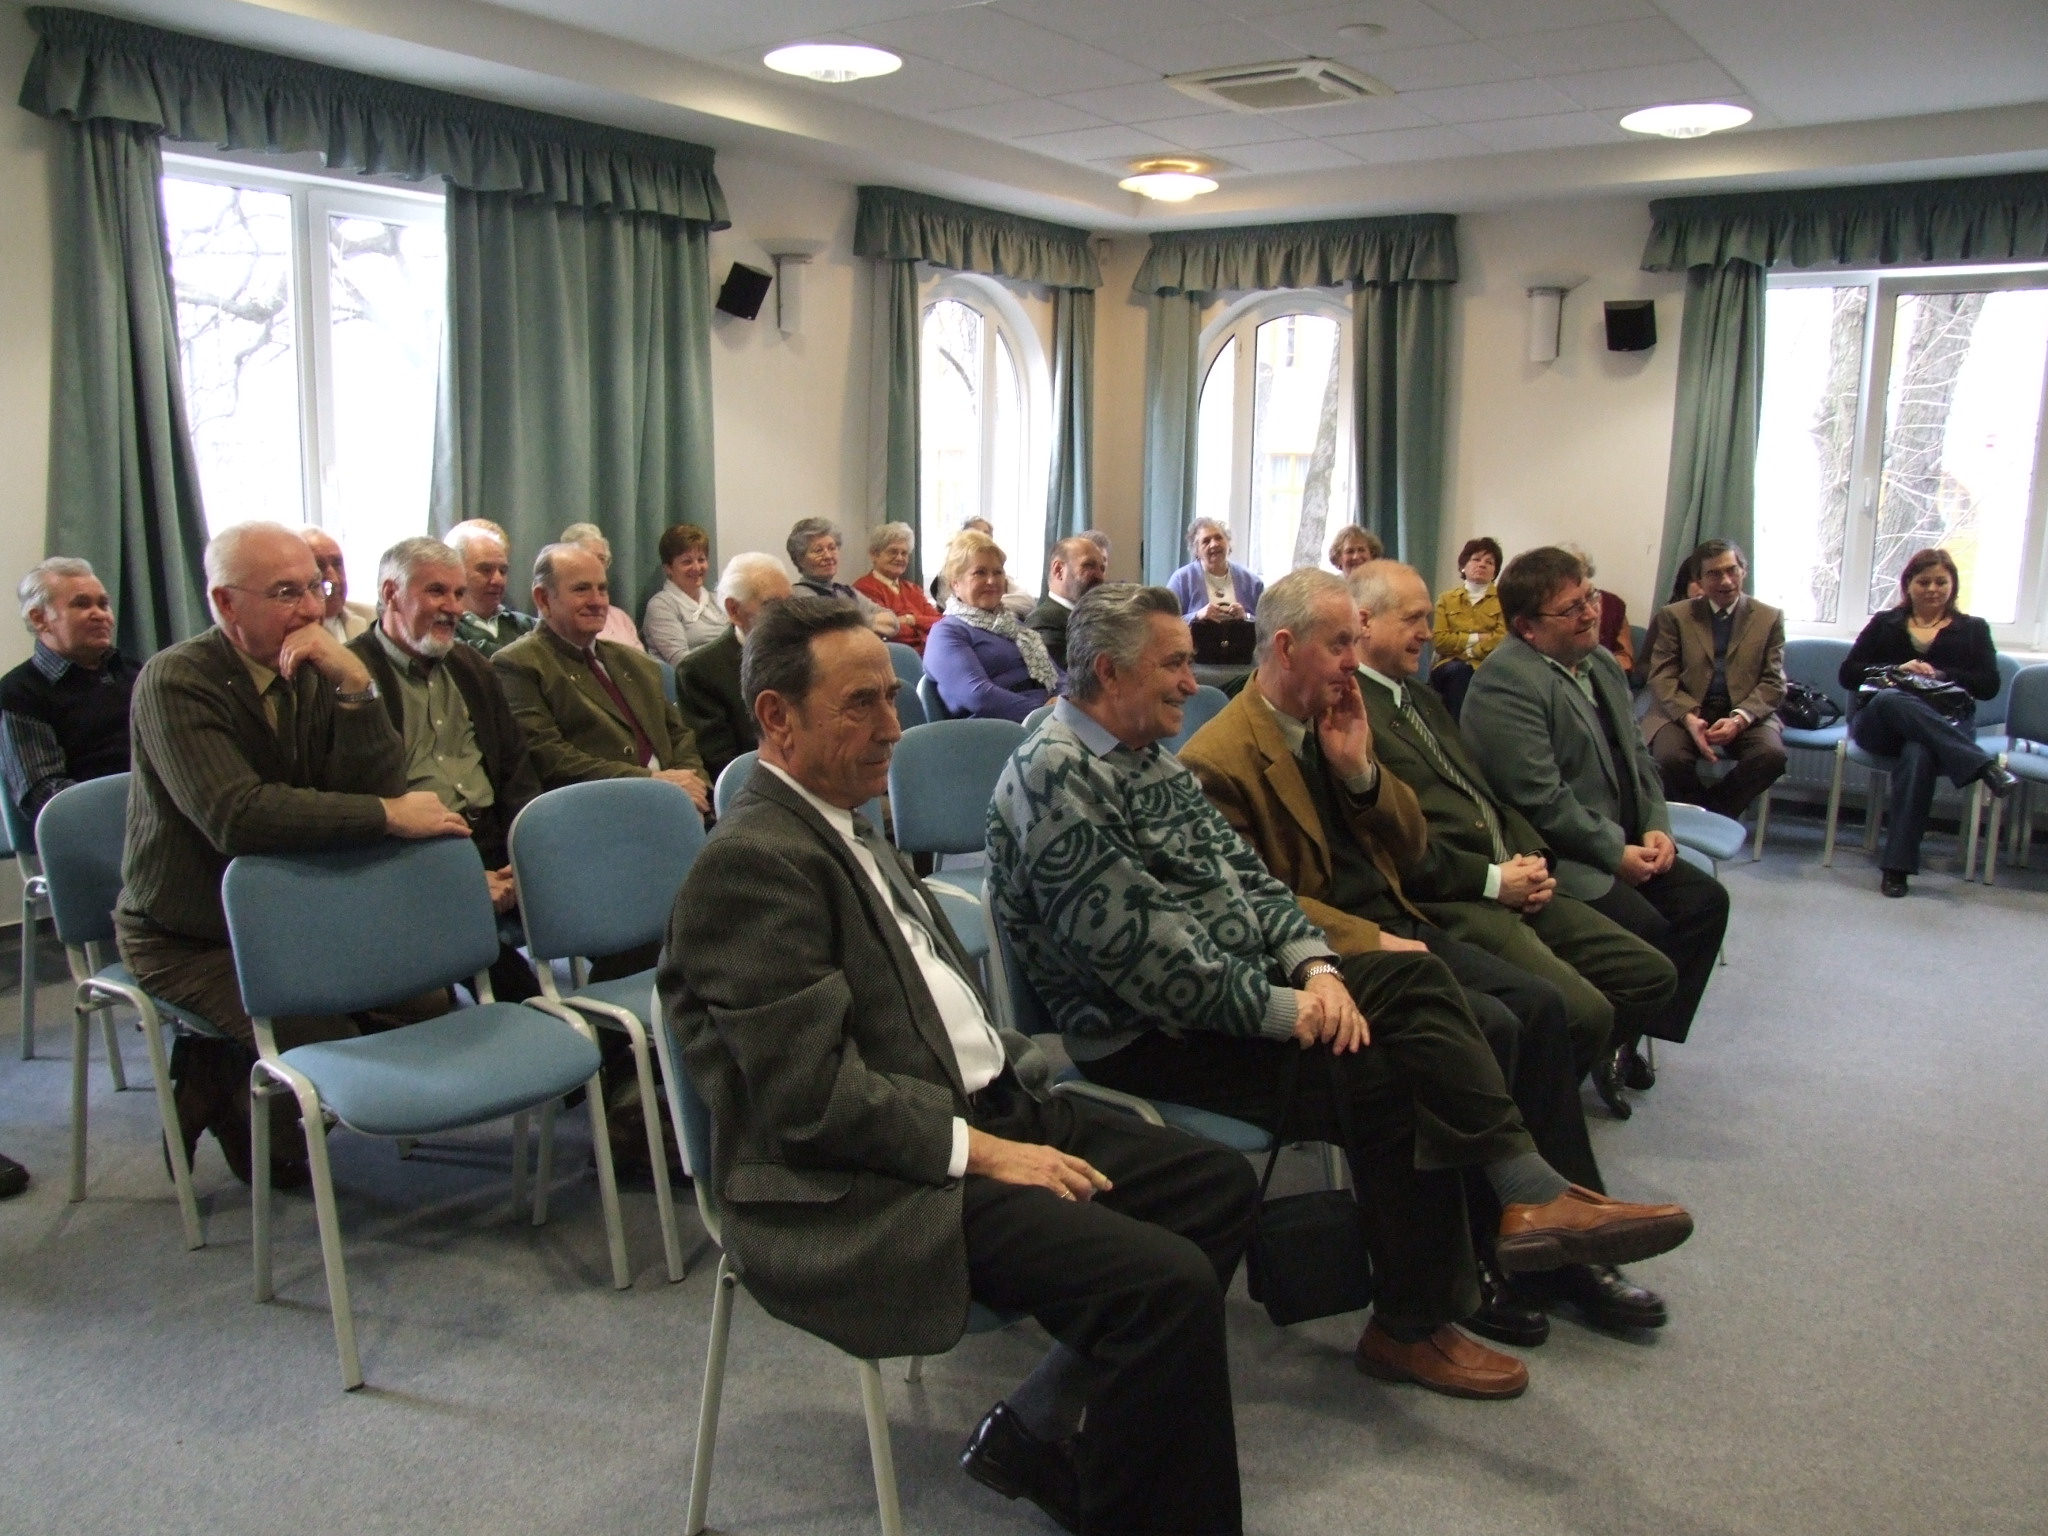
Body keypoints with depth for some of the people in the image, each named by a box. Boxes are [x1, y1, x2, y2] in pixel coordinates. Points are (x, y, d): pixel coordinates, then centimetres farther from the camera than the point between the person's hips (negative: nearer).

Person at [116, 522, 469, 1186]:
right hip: (190, 939, -6)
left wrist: (353, 683, -24)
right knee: (331, 1048, -25)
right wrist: (390, 816, -31)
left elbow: (379, 786, -12)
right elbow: (237, 818, -33)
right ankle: (216, 1080, 10)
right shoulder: (175, 681, -18)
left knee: (427, 1008, -9)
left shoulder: (315, 673, 0)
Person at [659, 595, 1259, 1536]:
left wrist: (1016, 1072, 6)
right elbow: (810, 1090, -22)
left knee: (1220, 1186, 8)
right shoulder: (753, 863, -16)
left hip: (983, 1111, 11)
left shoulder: (846, 830, 15)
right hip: (872, 1192, -10)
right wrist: (980, 1150, -19)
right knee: (1169, 1282, -23)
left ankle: (1038, 1432, 14)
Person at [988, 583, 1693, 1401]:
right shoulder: (1053, 774, -17)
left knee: (1416, 976, -5)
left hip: (1236, 988, 9)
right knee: (1379, 1075, -18)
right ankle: (1414, 1326, -1)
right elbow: (1133, 942, -24)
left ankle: (1532, 1195, -9)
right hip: (1144, 1037, -9)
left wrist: (1314, 964, -7)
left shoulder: (1154, 760, 13)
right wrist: (1277, 1010, -19)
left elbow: (1245, 873, 12)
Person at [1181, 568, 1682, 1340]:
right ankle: (1466, 1260, -9)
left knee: (1540, 1002, -10)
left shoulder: (1333, 723, 14)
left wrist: (1362, 770, -1)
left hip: (1391, 924, 8)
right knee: (1487, 1026, -24)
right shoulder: (1218, 760, -12)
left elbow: (1412, 848, 16)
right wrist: (1371, 944, -20)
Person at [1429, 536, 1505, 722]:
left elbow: (1503, 639, -6)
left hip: (1487, 667, -1)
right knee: (1459, 671, -34)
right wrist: (1476, 638, -5)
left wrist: (1467, 651, -8)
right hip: (1450, 666, 1)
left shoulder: (1503, 600, 10)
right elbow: (1439, 640, 2)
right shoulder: (1446, 599, 15)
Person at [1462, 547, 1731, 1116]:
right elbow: (1541, 799, -24)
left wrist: (1655, 827, 1)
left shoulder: (1601, 663, 12)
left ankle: (1626, 1036, 8)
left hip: (1623, 843, 10)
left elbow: (1638, 756, 18)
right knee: (1645, 928, -23)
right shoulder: (1507, 683, -20)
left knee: (1705, 899, 0)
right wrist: (1617, 853, -17)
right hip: (1554, 857, -10)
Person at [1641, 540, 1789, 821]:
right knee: (1670, 757, -32)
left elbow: (1774, 682, 4)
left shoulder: (1769, 618, 10)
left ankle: (1713, 816, -5)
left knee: (1772, 755, -30)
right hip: (1685, 711, -1)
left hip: (1745, 714, 1)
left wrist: (1740, 718, -17)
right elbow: (1662, 678, 1)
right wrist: (1689, 718, -19)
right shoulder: (1675, 616, 8)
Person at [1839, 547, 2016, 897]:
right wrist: (1896, 670, -8)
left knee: (1919, 754, -39)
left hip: (1945, 725, -1)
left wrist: (1939, 675, -10)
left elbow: (1989, 686, 6)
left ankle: (1897, 865, -43)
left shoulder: (1973, 630, 20)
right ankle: (1983, 765, -48)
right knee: (1891, 698, -38)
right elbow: (1848, 674, 9)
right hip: (1878, 722, 1)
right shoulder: (1884, 624, 22)